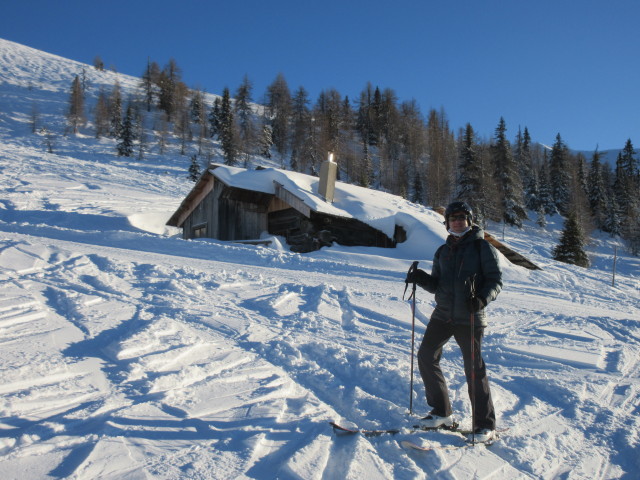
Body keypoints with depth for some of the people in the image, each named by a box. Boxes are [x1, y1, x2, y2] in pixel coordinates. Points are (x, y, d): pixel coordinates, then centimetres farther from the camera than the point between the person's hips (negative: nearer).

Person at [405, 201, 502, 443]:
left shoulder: (482, 247, 0)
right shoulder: (443, 251, 15)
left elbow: (496, 279, -6)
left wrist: (482, 299, -24)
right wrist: (421, 278, -5)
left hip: (470, 318, -5)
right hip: (443, 315, 6)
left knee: (474, 368, -3)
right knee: (426, 355, 1)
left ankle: (485, 424, 12)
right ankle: (442, 412, 16)